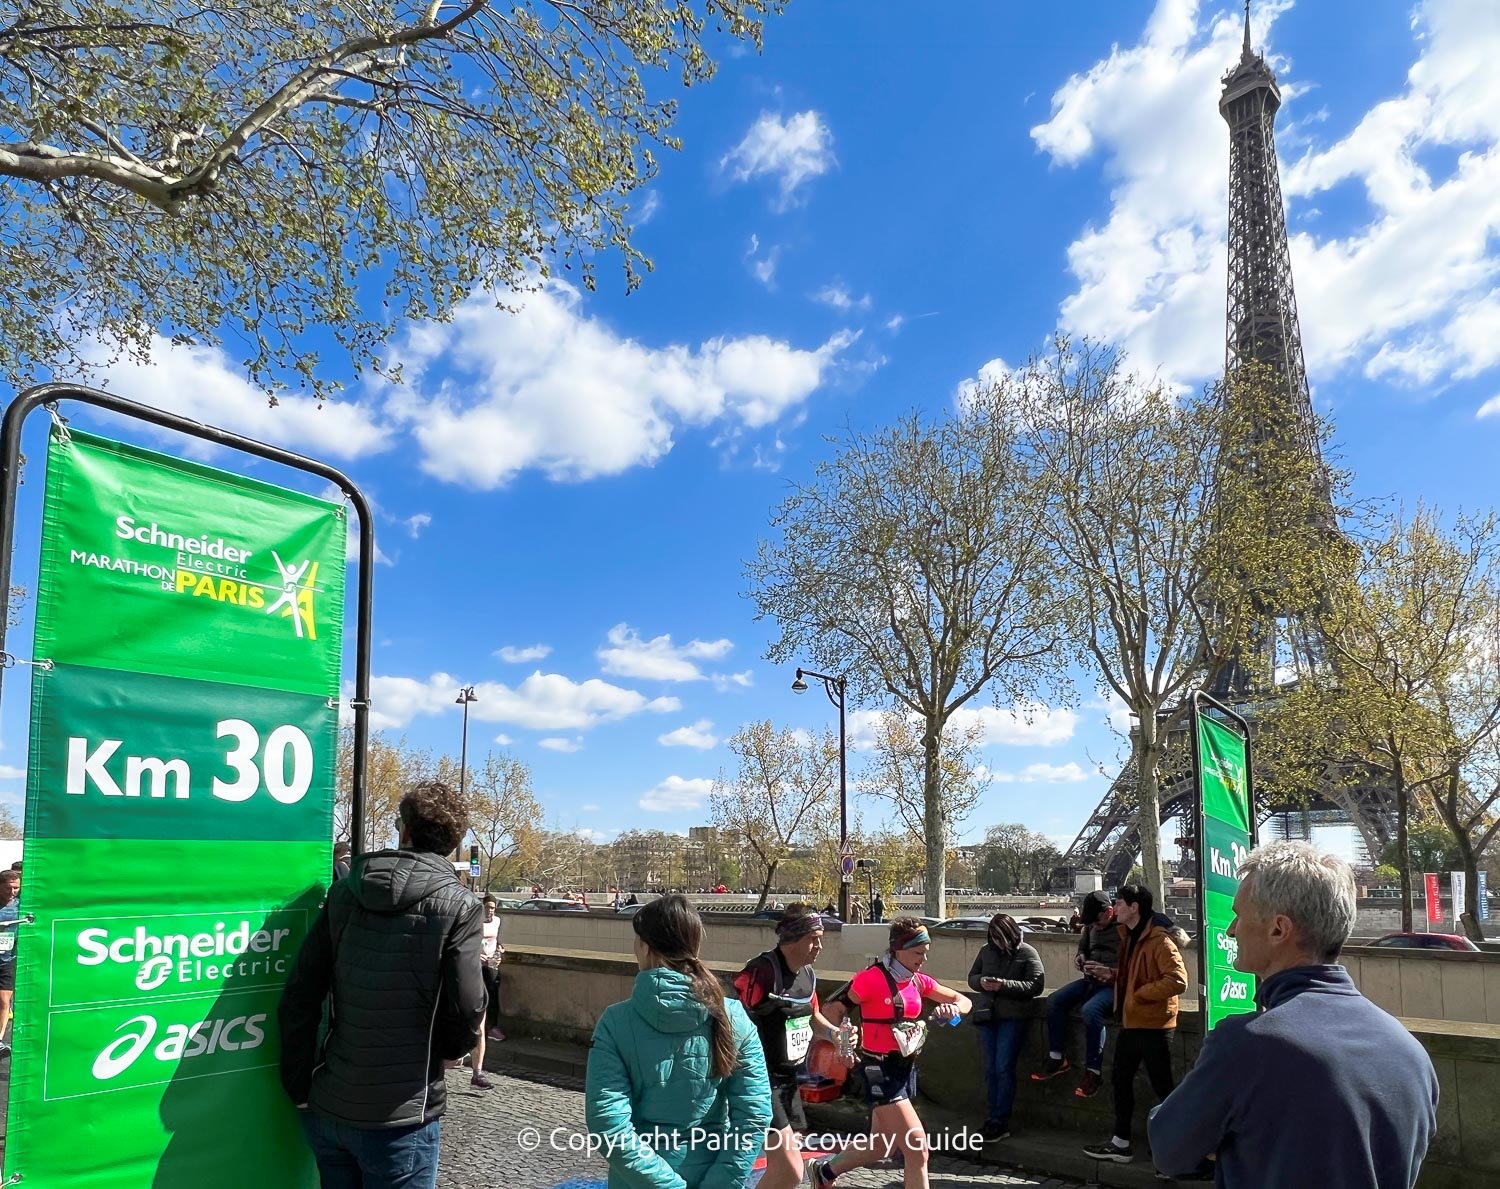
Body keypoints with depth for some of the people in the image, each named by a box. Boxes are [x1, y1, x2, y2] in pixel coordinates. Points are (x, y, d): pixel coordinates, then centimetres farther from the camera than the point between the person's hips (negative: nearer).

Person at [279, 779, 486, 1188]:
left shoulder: (344, 892, 1)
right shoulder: (458, 905, -11)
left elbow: (298, 998, 0)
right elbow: (467, 1011, -13)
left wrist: (301, 1089, 7)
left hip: (328, 1108, 4)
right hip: (399, 1115, -4)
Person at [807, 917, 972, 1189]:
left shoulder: (919, 981, 4)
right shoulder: (872, 978, -17)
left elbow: (964, 1001, 9)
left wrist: (953, 1008, -13)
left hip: (905, 1068, 8)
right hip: (880, 1069, -8)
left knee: (882, 1146, 20)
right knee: (918, 1147, -11)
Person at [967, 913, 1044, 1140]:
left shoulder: (1027, 953, -3)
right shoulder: (986, 950, 8)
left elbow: (1036, 985, -10)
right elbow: (972, 977, 16)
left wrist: (1004, 985, -19)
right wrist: (981, 982, -7)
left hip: (1012, 1017, -4)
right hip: (987, 1015, 5)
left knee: (1004, 1067, -7)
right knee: (990, 1068, 8)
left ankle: (1000, 1122, 1)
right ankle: (994, 1118, 17)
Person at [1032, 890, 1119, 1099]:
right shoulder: (1092, 926, 7)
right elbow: (1083, 945, 26)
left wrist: (1110, 973, -29)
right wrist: (1080, 956, 4)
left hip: (1115, 985, -9)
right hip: (1092, 980, 9)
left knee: (1090, 1010, -33)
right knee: (1054, 1001, -3)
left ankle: (1093, 1072, -21)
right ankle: (1056, 1059, 7)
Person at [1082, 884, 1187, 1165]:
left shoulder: (1159, 941, -19)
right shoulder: (1129, 937, 11)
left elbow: (1178, 980, -29)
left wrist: (1139, 994, -22)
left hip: (1153, 1025, -9)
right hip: (1130, 1023, 10)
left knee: (1162, 1087, 0)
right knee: (1120, 1079, 15)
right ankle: (1120, 1143, 26)